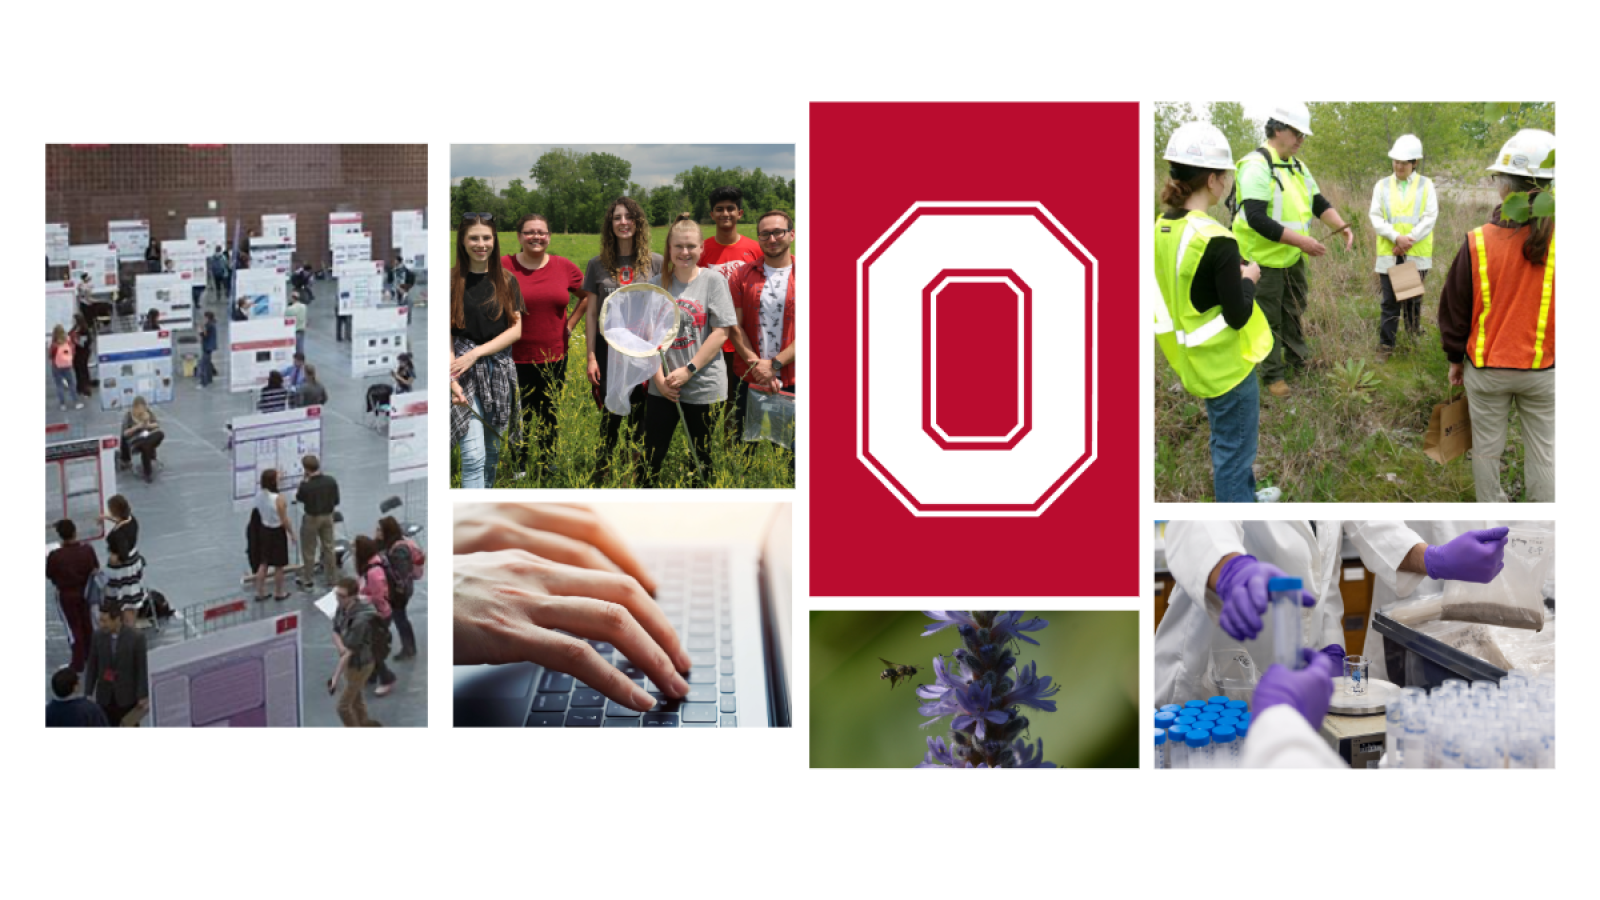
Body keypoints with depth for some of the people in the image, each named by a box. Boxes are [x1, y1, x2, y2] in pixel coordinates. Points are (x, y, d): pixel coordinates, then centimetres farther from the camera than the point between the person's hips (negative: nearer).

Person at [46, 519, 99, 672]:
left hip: (66, 595, -4)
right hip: (84, 592, 4)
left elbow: (49, 574, -11)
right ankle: (90, 655, 36)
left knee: (73, 627, 6)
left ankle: (78, 663, 12)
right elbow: (96, 568, 0)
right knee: (87, 624, 21)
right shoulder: (87, 550, -16)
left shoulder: (55, 555, -27)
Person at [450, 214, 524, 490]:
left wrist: (477, 353, -11)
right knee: (473, 456, -13)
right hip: (465, 372, -4)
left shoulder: (506, 282, 9)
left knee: (492, 451, 10)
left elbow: (517, 329, 2)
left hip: (499, 372, 4)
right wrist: (453, 381, -15)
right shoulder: (452, 280, 0)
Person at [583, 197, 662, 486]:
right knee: (610, 420, 3)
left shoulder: (656, 263, 2)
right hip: (609, 351, 1)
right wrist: (591, 357, 1)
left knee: (642, 422, 2)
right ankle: (601, 480, 10)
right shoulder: (598, 265, 6)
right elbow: (592, 313, 7)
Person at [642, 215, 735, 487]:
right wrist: (659, 377, -8)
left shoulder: (713, 280, -3)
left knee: (702, 460, 7)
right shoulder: (658, 284, 6)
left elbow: (721, 332, -8)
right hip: (663, 388, 3)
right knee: (652, 457, 1)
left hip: (704, 386, -3)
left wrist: (688, 370, -13)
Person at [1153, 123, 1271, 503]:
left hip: (1197, 360, 8)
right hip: (1226, 364, -8)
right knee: (1233, 454, 5)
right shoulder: (1215, 240, -26)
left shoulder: (1162, 228, -1)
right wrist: (1248, 278, -5)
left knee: (1229, 444, 26)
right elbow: (1237, 316, -22)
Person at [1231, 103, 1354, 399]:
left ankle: (1297, 357, 38)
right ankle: (1273, 376, 13)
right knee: (1269, 318, 2)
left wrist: (1342, 226, -6)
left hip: (1292, 256, 8)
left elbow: (1319, 203, 13)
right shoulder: (1256, 165, -22)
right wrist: (1301, 241, -31)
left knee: (1294, 309, 21)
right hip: (1265, 259, -8)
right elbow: (1256, 219, -30)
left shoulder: (1296, 166, 8)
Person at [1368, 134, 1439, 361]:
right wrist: (1396, 237, -14)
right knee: (1390, 302, -1)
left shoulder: (1425, 185, 3)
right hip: (1389, 254, 0)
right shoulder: (1382, 186, 6)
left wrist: (1409, 239, -14)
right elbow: (1375, 217, 0)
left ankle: (1414, 340, 23)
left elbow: (1430, 217, -4)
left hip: (1417, 254, 0)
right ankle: (1385, 346, 3)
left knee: (1413, 300, 9)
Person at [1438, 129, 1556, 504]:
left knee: (1487, 448, 15)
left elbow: (1455, 307, -2)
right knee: (1544, 453, 10)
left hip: (1487, 369, 0)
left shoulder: (1478, 243, -12)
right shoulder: (1557, 240, -12)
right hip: (1544, 370, 0)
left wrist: (1455, 358, 12)